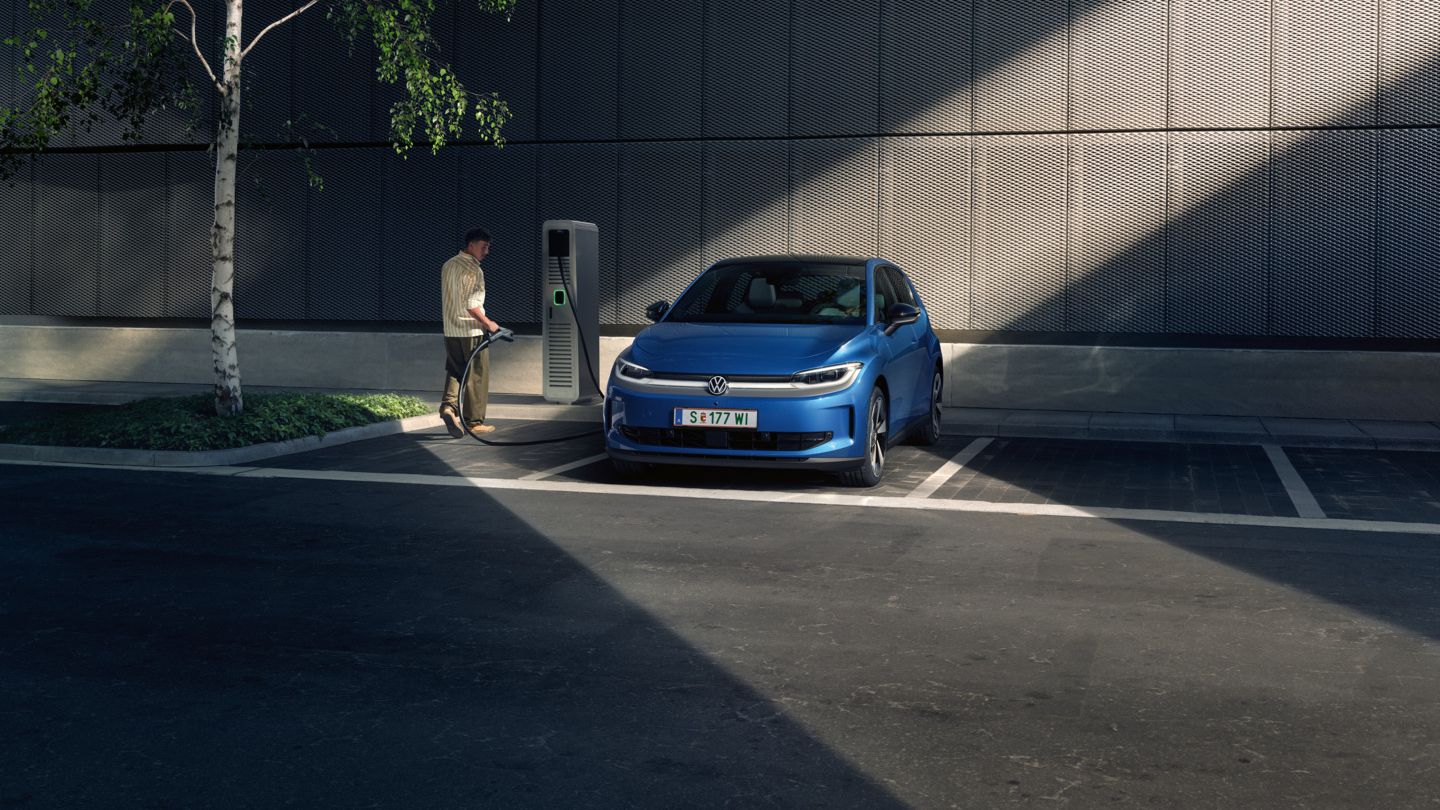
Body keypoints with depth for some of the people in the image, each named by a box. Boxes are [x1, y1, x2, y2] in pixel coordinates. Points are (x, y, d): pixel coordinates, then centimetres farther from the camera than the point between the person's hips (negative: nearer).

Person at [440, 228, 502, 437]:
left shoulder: (448, 266, 12)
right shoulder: (473, 270, -15)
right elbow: (472, 305, -21)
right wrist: (488, 323, -9)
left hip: (450, 331, 7)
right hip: (471, 331, -7)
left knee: (454, 371, 15)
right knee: (477, 376, 3)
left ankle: (448, 405, -8)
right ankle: (474, 422, 7)